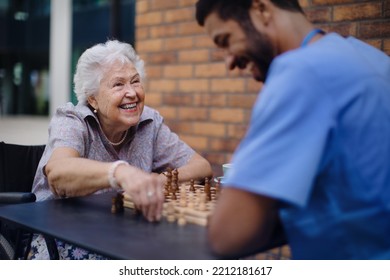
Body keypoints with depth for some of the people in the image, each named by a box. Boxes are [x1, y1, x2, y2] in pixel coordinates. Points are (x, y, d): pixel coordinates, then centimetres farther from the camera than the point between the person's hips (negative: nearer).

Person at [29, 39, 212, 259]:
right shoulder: (71, 121, -12)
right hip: (64, 244, -4)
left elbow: (202, 167, -1)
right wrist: (120, 172, -54)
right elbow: (57, 172, -34)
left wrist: (160, 182, -22)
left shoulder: (150, 122, 1)